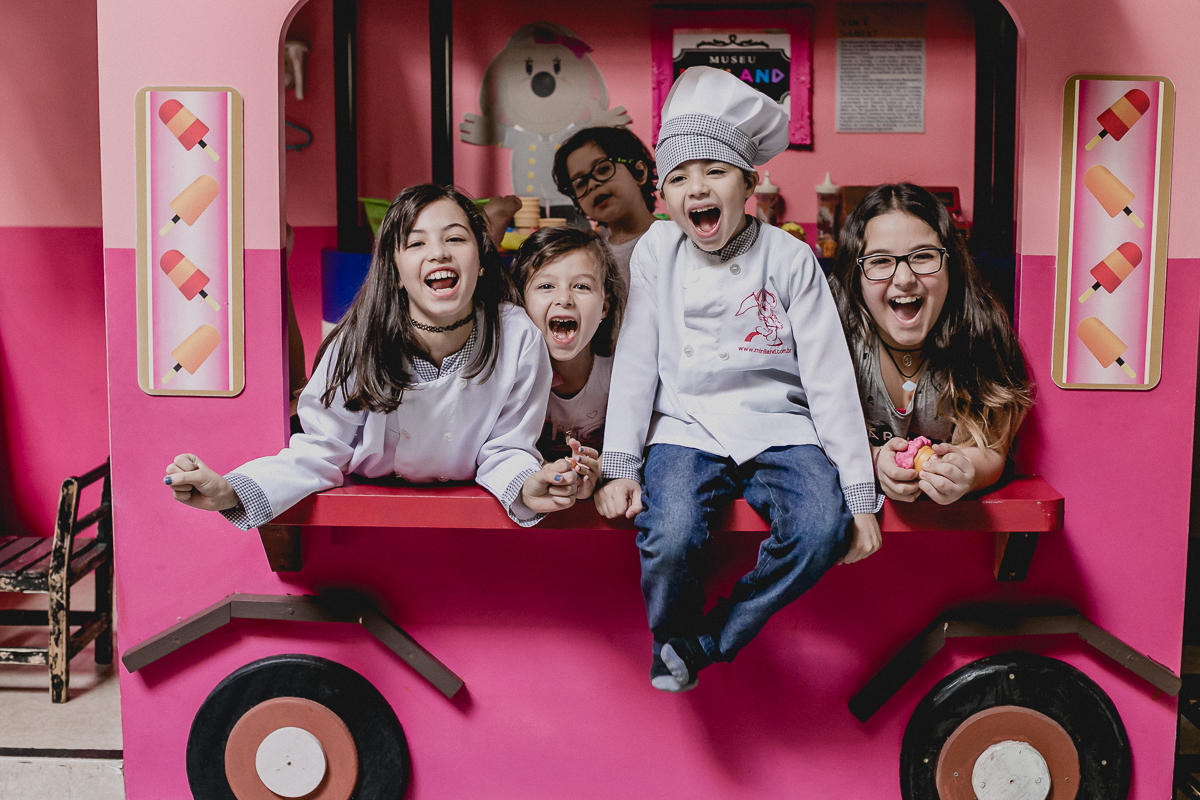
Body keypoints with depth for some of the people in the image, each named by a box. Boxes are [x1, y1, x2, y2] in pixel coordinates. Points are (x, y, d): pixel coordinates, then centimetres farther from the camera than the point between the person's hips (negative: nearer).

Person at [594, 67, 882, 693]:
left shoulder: (790, 259, 0)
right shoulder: (656, 252, 3)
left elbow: (831, 378, -1)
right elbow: (635, 361, 5)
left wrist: (861, 495, -5)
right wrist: (620, 466, -5)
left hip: (780, 429, 0)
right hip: (687, 430, 0)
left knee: (822, 530, -29)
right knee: (669, 538, -29)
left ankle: (704, 642, -5)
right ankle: (671, 634, 8)